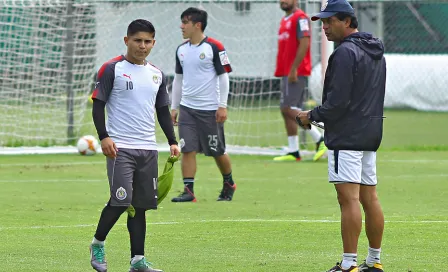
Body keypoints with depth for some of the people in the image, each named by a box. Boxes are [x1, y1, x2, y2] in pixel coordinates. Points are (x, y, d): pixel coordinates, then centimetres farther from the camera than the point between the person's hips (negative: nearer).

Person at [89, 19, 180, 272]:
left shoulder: (157, 74, 14)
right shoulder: (112, 69, -3)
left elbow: (163, 111, 20)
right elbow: (98, 104, -3)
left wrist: (173, 142, 11)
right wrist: (104, 136, -14)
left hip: (148, 148, 5)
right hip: (120, 147, -5)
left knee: (141, 204, 5)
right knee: (121, 200, -14)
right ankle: (98, 243, 8)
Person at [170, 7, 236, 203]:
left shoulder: (214, 47, -9)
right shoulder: (181, 50, 8)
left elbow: (224, 77, -7)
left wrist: (222, 106, -10)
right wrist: (174, 107, 14)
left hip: (210, 109, -5)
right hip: (187, 108, 5)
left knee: (217, 152, 6)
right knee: (187, 150, -5)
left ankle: (228, 183, 28)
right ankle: (188, 191, -3)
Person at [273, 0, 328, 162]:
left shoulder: (300, 18, -9)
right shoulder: (285, 20, 20)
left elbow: (304, 43, -18)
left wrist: (294, 69, -21)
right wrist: (281, 71, 18)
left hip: (296, 73, -10)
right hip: (287, 73, 10)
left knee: (288, 109, -13)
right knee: (289, 111, 6)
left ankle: (319, 139, -7)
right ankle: (293, 152, 6)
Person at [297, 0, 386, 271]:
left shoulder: (345, 53, -14)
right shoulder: (377, 52, 17)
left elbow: (338, 101, -19)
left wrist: (312, 116, -4)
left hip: (346, 136, -10)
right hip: (370, 135, 10)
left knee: (349, 197, -11)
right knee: (369, 198, 11)